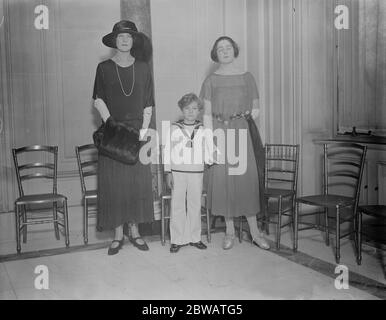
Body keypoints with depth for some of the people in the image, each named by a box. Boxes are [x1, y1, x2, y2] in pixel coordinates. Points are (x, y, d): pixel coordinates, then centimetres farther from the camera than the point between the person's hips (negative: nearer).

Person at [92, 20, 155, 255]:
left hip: (137, 129, 1)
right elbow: (98, 100, 0)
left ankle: (134, 231, 15)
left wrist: (144, 129, -7)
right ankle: (118, 234, 10)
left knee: (139, 181, 2)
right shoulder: (104, 68, 5)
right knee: (114, 182, -1)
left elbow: (148, 104, 6)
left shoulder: (143, 68, 8)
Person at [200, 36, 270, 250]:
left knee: (247, 177, -3)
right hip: (219, 131, 0)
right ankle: (230, 231, 14)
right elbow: (207, 114, 1)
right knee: (223, 179, 1)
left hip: (242, 132, 0)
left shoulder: (247, 78, 6)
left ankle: (255, 232, 6)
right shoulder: (211, 81, 5)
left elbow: (255, 110, 13)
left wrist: (249, 115, -5)